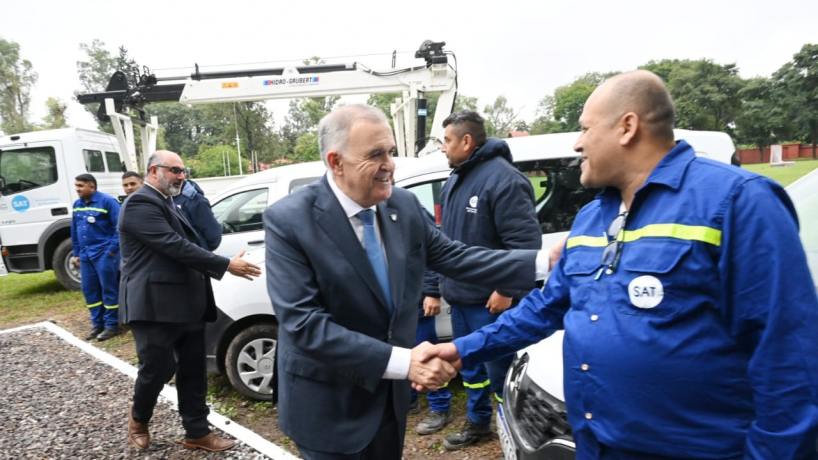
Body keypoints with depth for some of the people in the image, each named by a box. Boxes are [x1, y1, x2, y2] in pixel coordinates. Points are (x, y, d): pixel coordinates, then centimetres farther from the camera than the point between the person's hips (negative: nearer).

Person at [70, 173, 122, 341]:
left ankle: (112, 325, 8)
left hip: (104, 254, -7)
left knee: (109, 289, -1)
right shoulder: (77, 205, 13)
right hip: (85, 255, 7)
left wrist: (113, 249, -16)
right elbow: (74, 231, 20)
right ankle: (97, 324, 23)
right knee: (89, 290, 11)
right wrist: (76, 253, 18)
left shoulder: (107, 201, -10)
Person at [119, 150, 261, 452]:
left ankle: (197, 432, 22)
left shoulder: (168, 204, 17)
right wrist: (226, 265, -22)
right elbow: (176, 246, -22)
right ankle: (138, 419, 33)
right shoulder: (140, 204, -14)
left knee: (193, 370, 11)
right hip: (155, 305, -9)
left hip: (186, 304, 9)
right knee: (158, 369, 5)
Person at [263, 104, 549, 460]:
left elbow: (452, 256, 0)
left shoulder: (404, 205, -4)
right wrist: (403, 361, -31)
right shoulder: (289, 220, -21)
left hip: (390, 394, 5)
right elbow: (303, 325, -26)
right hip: (330, 409, -5)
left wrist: (544, 262, -8)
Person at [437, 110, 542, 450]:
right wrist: (445, 282, 18)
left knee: (499, 368, 3)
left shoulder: (503, 179, -18)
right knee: (469, 364, 21)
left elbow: (525, 241, -22)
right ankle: (477, 423, 38)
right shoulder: (455, 180, 11)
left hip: (490, 299, -9)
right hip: (460, 296, 9)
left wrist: (507, 289, -21)